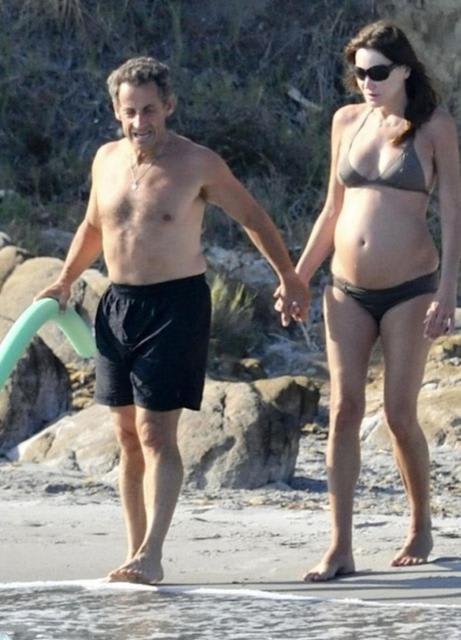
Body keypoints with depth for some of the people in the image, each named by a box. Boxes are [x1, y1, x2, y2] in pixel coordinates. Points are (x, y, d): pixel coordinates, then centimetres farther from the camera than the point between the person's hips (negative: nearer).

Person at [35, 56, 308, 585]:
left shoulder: (198, 164, -8)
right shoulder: (106, 160, 7)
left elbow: (252, 217, 4)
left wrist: (288, 277, 9)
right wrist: (65, 280, 19)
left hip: (176, 304, -6)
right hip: (118, 304, 6)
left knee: (156, 433, -14)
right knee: (128, 436, 8)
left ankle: (151, 555, -18)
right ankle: (135, 552, 14)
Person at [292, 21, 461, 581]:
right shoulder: (347, 122, 8)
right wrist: (296, 277, 14)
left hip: (408, 288, -4)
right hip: (347, 288, 4)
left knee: (399, 414, -2)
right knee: (343, 410, -3)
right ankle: (340, 547, -4)